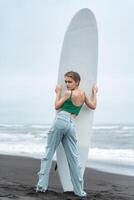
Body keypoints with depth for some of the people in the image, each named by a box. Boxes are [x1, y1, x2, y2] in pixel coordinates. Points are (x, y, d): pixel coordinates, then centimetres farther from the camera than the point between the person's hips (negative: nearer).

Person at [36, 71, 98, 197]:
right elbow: (93, 106, 28)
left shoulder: (68, 93, -2)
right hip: (71, 125, 5)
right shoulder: (83, 94, 14)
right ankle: (79, 190, 8)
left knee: (48, 153, 2)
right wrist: (94, 92, 38)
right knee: (73, 158, 7)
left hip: (60, 120, -5)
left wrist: (58, 92, 16)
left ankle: (41, 185, -1)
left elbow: (57, 106, 6)